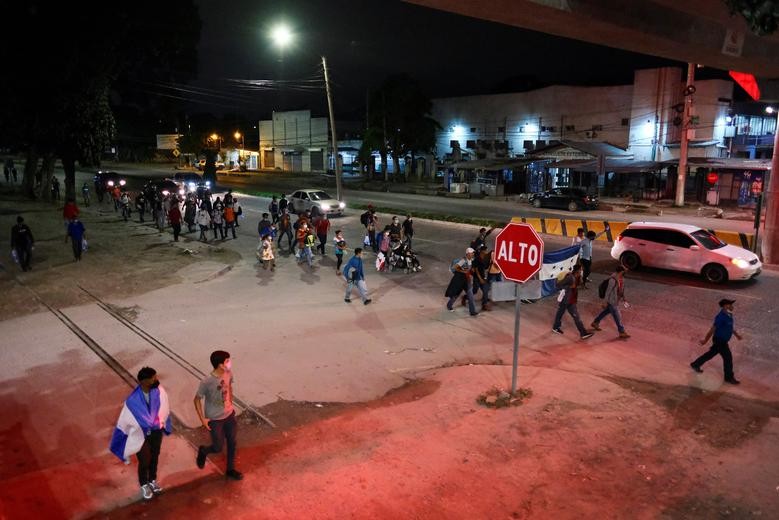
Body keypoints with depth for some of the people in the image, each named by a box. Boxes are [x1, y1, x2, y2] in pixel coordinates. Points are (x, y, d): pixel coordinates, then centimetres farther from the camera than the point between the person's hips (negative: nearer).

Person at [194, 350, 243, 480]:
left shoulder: (228, 373, -12)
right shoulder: (207, 382, -29)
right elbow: (197, 399, -15)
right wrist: (202, 419, -12)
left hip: (229, 415, 6)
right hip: (215, 420, -5)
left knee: (232, 443, 16)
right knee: (218, 448, 7)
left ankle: (230, 470, 36)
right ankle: (203, 451, 41)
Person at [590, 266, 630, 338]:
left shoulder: (621, 278, 0)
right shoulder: (613, 280, -27)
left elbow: (621, 289, 13)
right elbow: (608, 291, -21)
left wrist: (623, 298, 18)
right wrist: (605, 302, -16)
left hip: (616, 300, 9)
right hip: (612, 301, -9)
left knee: (606, 311, 23)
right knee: (617, 316, 0)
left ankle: (595, 323, 39)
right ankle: (622, 332, 11)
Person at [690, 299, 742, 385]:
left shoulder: (729, 314, 0)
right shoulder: (721, 317, -28)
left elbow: (731, 326, 20)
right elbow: (712, 329, -21)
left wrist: (736, 334, 16)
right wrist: (705, 340, -15)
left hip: (723, 340, 9)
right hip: (719, 340, -9)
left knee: (712, 353, 21)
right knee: (728, 357, 0)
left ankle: (695, 364, 36)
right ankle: (729, 377, 15)